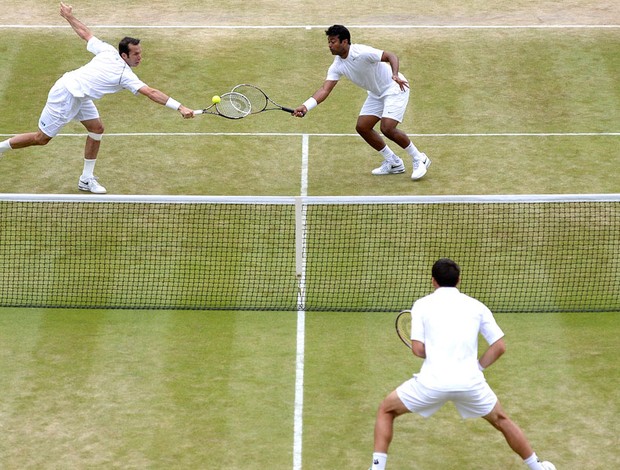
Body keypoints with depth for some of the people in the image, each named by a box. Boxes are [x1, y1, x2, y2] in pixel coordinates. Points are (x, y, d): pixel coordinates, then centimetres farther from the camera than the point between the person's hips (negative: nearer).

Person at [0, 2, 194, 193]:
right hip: (65, 94, -9)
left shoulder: (108, 51, -2)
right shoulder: (125, 75, -22)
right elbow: (151, 93, -30)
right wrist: (180, 107, -34)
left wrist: (69, 16, 24)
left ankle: (86, 179, 13)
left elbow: (85, 33, 7)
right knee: (42, 138, 2)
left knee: (97, 128, 7)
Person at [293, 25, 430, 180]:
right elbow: (325, 89, -13)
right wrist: (305, 106, -28)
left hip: (394, 88, -8)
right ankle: (393, 163, 16)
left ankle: (419, 159, -1)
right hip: (376, 94, 8)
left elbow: (391, 56, -26)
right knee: (362, 127, 3)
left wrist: (395, 75, -46)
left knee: (387, 128, -21)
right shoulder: (337, 66, -7)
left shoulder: (362, 52, -28)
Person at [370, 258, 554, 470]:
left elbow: (418, 349, 0)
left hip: (432, 381, -2)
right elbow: (499, 346, 8)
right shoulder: (477, 306, 13)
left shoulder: (422, 305, 7)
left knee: (386, 410, 21)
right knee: (501, 421, 28)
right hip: (470, 381, 2)